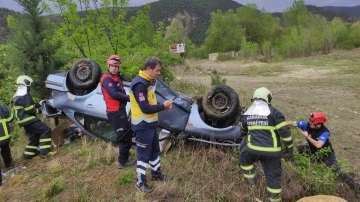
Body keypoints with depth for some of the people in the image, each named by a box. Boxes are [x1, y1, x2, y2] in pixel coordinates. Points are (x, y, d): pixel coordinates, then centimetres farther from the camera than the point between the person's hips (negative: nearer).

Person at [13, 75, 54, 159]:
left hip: (24, 120, 11)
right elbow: (29, 109, -21)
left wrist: (39, 104, 18)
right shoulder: (25, 94, -15)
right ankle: (44, 152, -19)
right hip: (28, 119, -11)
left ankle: (28, 154, 23)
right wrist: (38, 111, -5)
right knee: (46, 131, -15)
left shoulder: (17, 95, 19)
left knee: (33, 137, 18)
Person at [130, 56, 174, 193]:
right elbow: (145, 108, -27)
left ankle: (157, 174, 41)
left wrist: (163, 105, -2)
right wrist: (163, 106, -16)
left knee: (155, 151, 22)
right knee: (143, 154, 4)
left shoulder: (149, 82, 8)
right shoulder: (139, 84, -23)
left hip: (151, 123, 10)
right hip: (142, 125, -10)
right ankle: (140, 182, 21)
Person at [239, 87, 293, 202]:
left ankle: (250, 180, 33)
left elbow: (243, 132, 27)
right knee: (273, 176, 11)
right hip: (271, 151, -2)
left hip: (252, 149, 2)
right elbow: (284, 131, -9)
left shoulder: (247, 113, 11)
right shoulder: (273, 112, -4)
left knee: (244, 158, 33)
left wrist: (246, 140, 47)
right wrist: (289, 148, 3)